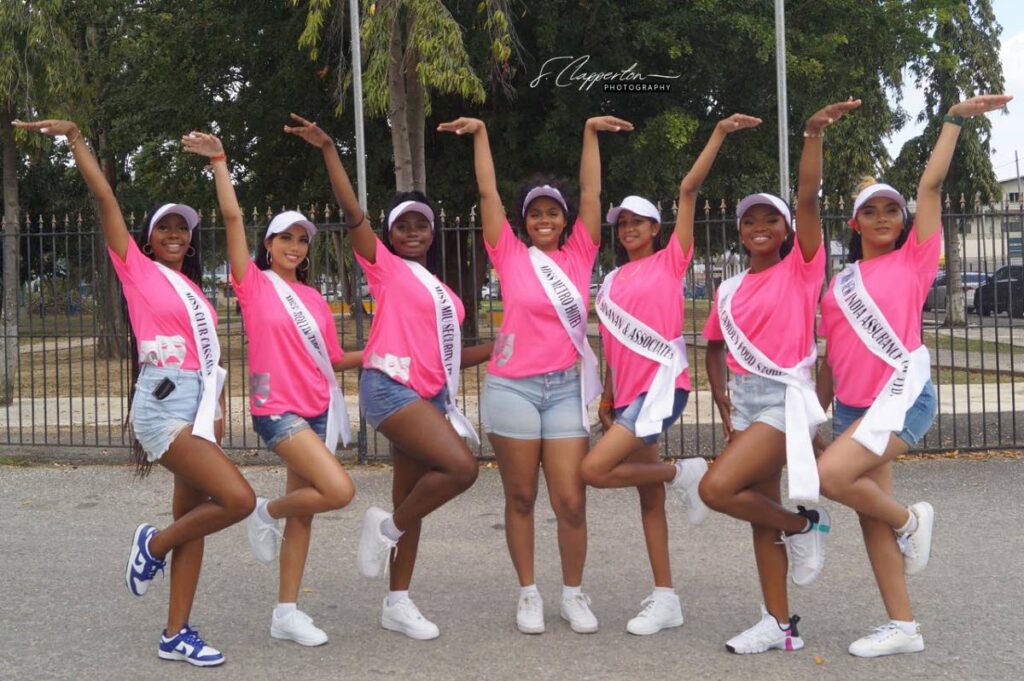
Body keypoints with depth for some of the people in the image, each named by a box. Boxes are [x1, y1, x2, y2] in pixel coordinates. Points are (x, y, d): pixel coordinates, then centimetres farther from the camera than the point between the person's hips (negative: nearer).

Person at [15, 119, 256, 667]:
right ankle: (153, 544, 6)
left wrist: (214, 411, 13)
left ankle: (176, 635, 14)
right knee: (238, 499, -19)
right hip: (164, 404, -7)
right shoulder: (137, 268, 2)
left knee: (192, 519, 7)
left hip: (198, 404, 7)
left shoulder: (192, 288, 20)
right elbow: (104, 197, -4)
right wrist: (74, 137, -6)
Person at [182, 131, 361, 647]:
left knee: (303, 513, 8)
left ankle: (286, 613, 17)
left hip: (317, 409, 6)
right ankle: (268, 512, 7)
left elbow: (333, 357, 16)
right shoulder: (254, 284, -1)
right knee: (339, 490, -22)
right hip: (278, 410, -6)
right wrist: (219, 161, -14)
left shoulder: (313, 298, 14)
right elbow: (233, 218, -10)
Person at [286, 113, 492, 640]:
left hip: (429, 395, 7)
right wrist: (328, 149, -14)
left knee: (410, 501, 10)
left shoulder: (441, 290, 21)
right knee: (461, 467, -22)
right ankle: (387, 527, 0)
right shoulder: (386, 268, 2)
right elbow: (352, 212, -9)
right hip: (391, 388, -7)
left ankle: (398, 603, 19)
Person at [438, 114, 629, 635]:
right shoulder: (511, 257, 3)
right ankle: (528, 593, 20)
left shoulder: (579, 256, 7)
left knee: (571, 500, 0)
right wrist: (480, 134, 2)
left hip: (567, 387, 1)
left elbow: (591, 193, 5)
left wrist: (591, 132, 2)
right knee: (520, 497, 7)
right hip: (512, 387, -1)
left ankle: (574, 593, 17)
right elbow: (488, 193, 3)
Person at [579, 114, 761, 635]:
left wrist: (720, 133, -9)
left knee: (594, 469, -20)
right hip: (628, 391, 6)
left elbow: (689, 188, -5)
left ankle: (683, 473, 1)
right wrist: (606, 400, 14)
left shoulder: (670, 260, 2)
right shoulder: (613, 281, 16)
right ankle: (665, 599, 15)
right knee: (649, 498, 8)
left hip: (662, 384, -6)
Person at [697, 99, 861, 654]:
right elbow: (715, 347, 21)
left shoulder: (800, 268, -3)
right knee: (761, 515, 9)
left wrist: (814, 133, -20)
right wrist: (722, 401, 8)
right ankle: (780, 624, 19)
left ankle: (802, 525, 4)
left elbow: (807, 197, -14)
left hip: (783, 396, -6)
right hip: (744, 399, 7)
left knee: (717, 489, -21)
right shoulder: (730, 289, 12)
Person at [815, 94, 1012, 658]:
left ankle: (910, 520, 3)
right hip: (851, 404, 6)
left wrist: (954, 119, -5)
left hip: (901, 394, -6)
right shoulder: (838, 284, 15)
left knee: (831, 476, -25)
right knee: (871, 516, 5)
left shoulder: (913, 259, 3)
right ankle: (901, 627, 15)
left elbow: (931, 185, -5)